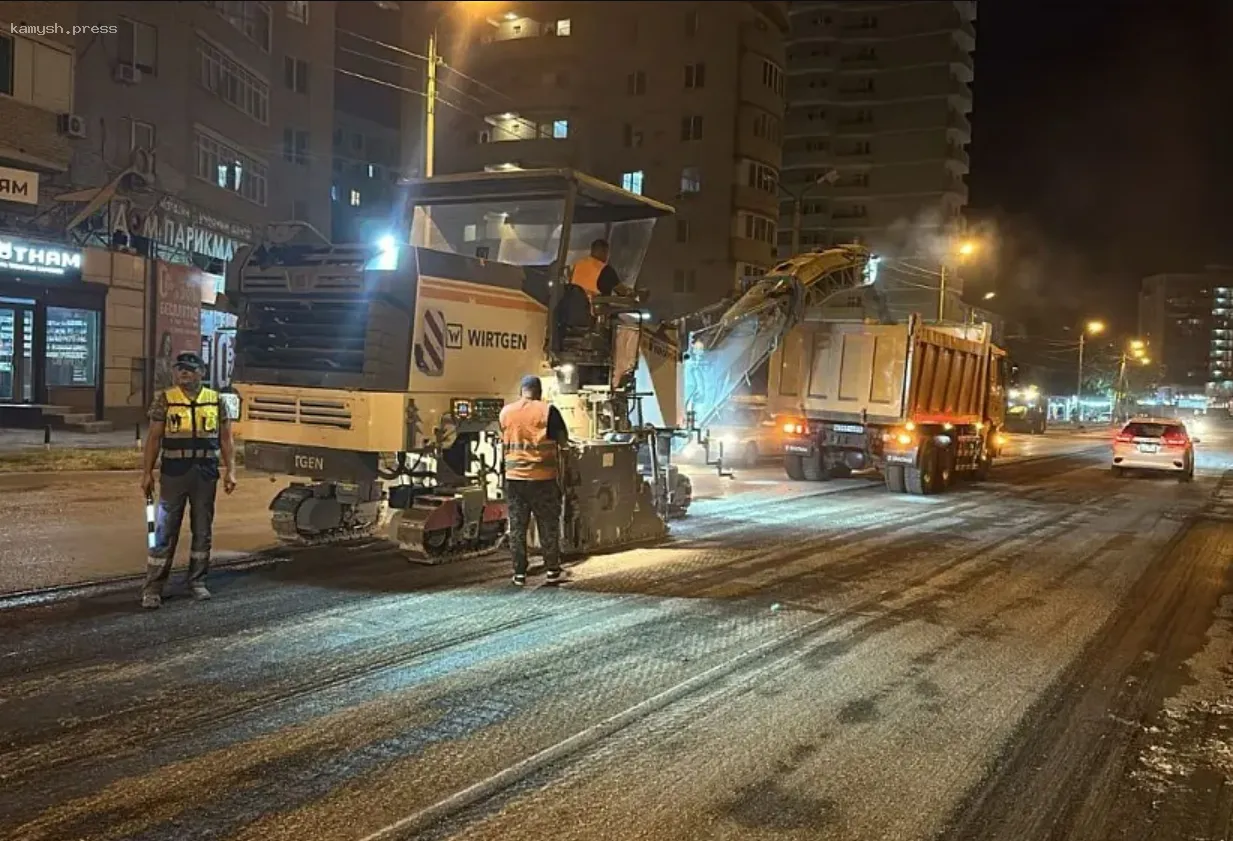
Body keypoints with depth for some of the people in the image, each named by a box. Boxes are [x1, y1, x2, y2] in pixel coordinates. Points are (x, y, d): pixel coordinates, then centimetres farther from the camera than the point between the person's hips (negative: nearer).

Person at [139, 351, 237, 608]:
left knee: (203, 531, 9)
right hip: (174, 474, -2)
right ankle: (152, 588, 3)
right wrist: (147, 473, -5)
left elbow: (226, 439, 7)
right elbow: (154, 438, 1)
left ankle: (197, 581, 22)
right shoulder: (165, 400, 1)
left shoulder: (216, 401, 5)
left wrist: (230, 471, 0)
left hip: (206, 474, 2)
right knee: (165, 531, -2)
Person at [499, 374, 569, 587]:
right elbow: (564, 441, -1)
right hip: (542, 478, -3)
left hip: (513, 477, 3)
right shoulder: (547, 411, -7)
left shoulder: (505, 412, 6)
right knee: (548, 526, 8)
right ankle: (552, 571, 13)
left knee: (517, 527, 8)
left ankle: (519, 573, 11)